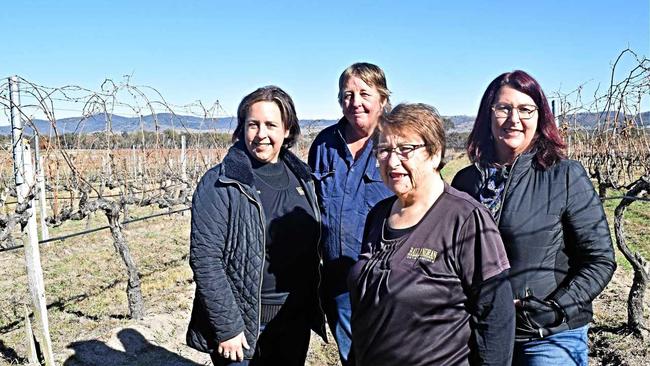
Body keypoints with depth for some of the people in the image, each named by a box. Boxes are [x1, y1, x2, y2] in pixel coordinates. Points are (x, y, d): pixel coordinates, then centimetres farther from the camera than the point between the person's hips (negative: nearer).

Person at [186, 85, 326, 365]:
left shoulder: (302, 177, 3)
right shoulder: (219, 184, -14)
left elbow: (312, 244, 9)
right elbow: (205, 260, -17)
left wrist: (314, 307, 8)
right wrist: (226, 328, -17)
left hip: (296, 319, 5)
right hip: (242, 321, -5)